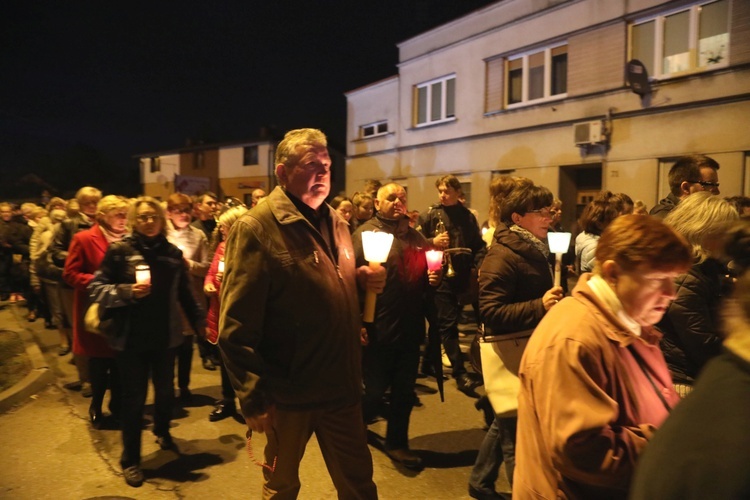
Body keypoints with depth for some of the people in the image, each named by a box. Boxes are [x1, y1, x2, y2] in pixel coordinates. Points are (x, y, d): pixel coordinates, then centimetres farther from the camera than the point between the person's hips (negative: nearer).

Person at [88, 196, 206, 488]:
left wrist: (200, 321, 9)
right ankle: (130, 460, 24)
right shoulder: (120, 250, -7)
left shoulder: (172, 253, 1)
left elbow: (185, 294, 7)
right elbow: (96, 288, -6)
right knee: (134, 398, 6)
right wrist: (128, 291, -21)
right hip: (131, 338, -3)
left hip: (165, 336, 3)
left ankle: (162, 431, 45)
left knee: (166, 391, 15)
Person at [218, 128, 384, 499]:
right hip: (288, 391, -6)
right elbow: (236, 326, -17)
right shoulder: (255, 228, -15)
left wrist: (366, 280, 1)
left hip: (340, 385, 6)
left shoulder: (334, 223, 8)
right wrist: (254, 398, -16)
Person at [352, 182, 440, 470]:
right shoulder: (365, 234, -7)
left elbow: (424, 273, 24)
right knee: (375, 391, 5)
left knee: (405, 392, 15)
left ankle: (397, 443, 34)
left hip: (410, 328, 6)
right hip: (378, 330, -6)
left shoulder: (415, 236, 13)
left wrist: (433, 277, 0)